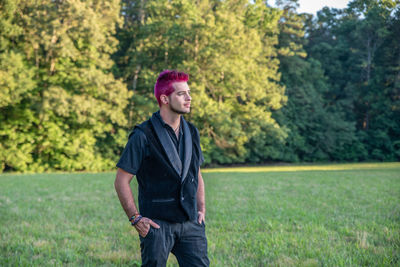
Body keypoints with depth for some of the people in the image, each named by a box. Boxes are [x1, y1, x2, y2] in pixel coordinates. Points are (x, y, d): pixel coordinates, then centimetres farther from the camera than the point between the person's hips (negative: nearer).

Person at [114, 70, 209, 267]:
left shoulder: (191, 132, 11)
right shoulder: (143, 136, -8)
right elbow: (121, 181, -6)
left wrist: (201, 209, 12)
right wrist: (135, 219, -9)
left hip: (190, 222, 5)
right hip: (157, 224, -5)